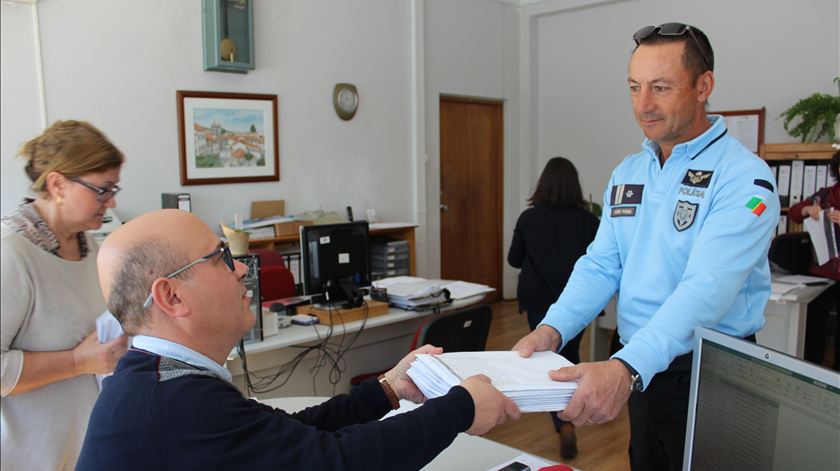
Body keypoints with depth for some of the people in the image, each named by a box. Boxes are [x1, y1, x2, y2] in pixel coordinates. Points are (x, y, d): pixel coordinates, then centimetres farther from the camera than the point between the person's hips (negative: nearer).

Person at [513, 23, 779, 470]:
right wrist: (551, 330, -16)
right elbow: (601, 265, 1)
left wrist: (625, 368, -41)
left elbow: (706, 288, -29)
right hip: (640, 372, 6)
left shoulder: (743, 176, -17)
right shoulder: (626, 173, 5)